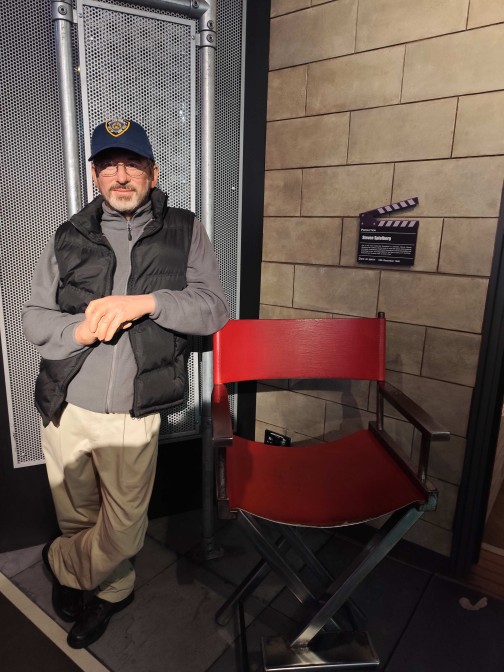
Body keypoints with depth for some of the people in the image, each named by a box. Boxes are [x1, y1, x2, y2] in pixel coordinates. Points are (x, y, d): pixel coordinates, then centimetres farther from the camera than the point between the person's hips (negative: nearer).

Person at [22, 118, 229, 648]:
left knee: (123, 532, 11)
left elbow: (213, 309, -7)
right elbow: (32, 320, 6)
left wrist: (146, 301, -22)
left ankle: (61, 565, 45)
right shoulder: (69, 237, 6)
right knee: (77, 518, 21)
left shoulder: (184, 232, 2)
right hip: (66, 410, 3)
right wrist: (81, 329, -15)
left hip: (134, 417, -2)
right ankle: (112, 591, 51)